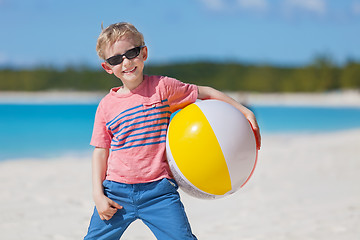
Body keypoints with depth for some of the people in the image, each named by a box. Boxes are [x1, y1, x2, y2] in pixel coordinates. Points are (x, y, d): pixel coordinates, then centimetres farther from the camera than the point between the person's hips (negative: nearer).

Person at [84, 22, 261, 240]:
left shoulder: (162, 87, -2)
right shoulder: (107, 106, 2)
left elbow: (204, 93, 7)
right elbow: (100, 152, 7)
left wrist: (245, 112, 2)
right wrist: (98, 195, 0)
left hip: (158, 191, -2)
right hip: (116, 192, 2)